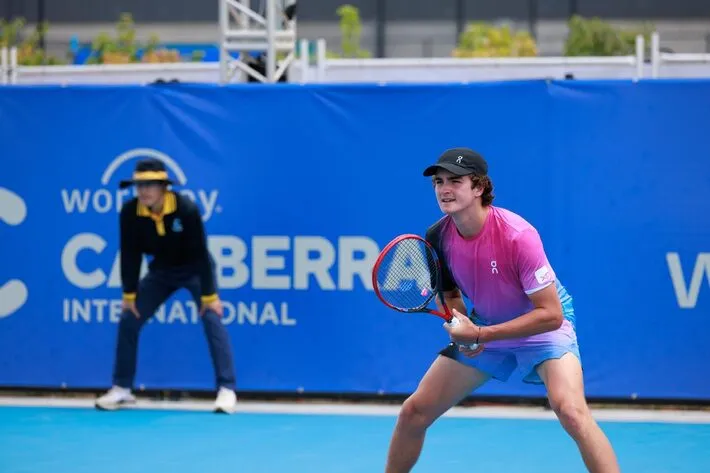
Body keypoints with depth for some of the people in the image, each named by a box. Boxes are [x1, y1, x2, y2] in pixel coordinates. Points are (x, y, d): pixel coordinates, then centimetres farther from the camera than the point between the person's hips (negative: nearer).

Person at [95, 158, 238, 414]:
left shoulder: (186, 209, -32)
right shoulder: (130, 213, -22)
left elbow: (200, 253, -26)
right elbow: (130, 255, -11)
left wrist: (209, 295, -23)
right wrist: (129, 295, -7)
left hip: (194, 269, -4)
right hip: (161, 270, 4)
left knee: (212, 319, -20)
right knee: (128, 319, -2)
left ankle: (227, 389, -16)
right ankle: (121, 388, 11)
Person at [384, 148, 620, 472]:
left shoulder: (516, 235, -30)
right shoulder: (438, 237, -13)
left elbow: (551, 314, -29)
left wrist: (479, 334, -30)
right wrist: (460, 327, -15)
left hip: (543, 325, -6)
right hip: (484, 327, 6)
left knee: (570, 410, -31)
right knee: (414, 412, 3)